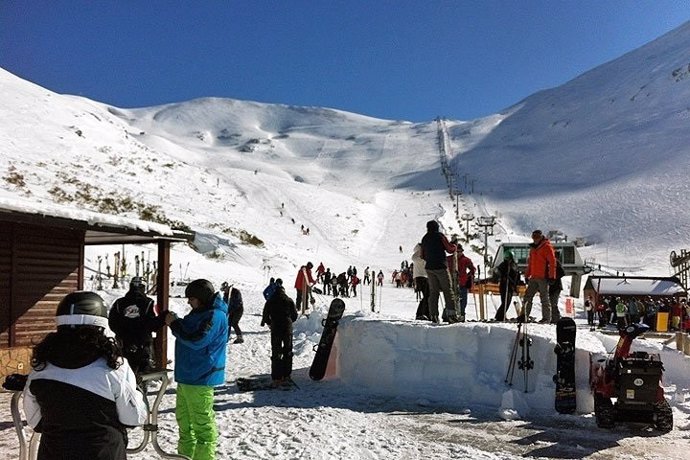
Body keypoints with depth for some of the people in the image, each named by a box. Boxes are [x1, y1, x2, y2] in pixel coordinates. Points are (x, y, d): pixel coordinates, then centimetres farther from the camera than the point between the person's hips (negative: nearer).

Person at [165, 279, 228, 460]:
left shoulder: (215, 316, -17)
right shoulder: (199, 313, 14)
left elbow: (197, 341, -24)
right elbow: (186, 332, 21)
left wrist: (174, 324, -15)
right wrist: (174, 321, 4)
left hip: (200, 379, -11)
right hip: (186, 376, 11)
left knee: (202, 425, -4)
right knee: (184, 419, 20)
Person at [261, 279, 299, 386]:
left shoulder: (270, 302, -1)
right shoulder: (289, 301, 0)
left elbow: (265, 316, 0)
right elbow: (295, 316, 5)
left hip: (275, 329, -1)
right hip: (287, 329, 1)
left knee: (276, 354, 2)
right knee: (287, 352, 12)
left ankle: (276, 378, -3)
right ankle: (286, 376, 12)